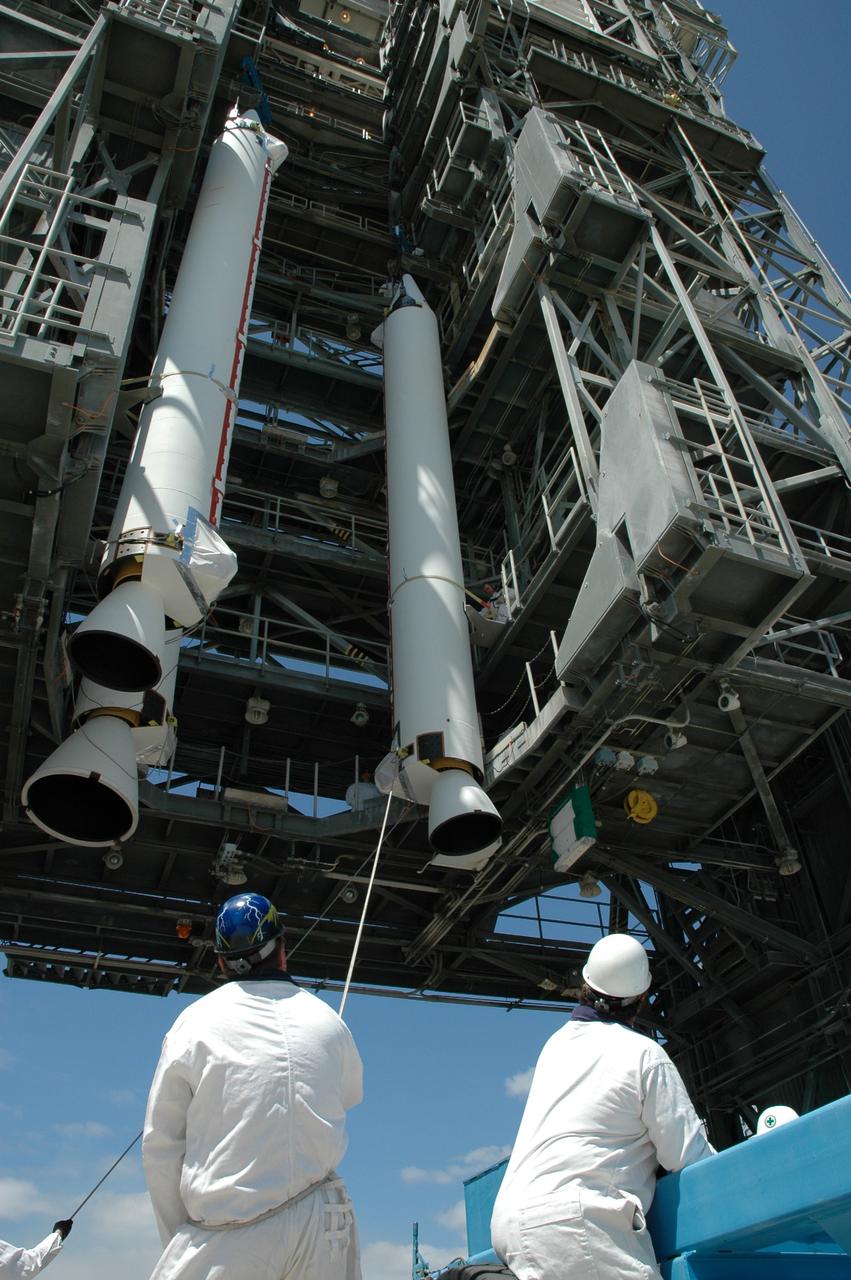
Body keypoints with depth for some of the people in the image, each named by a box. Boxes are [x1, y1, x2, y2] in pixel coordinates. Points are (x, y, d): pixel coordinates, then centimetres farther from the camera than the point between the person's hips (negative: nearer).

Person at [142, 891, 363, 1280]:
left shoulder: (193, 1022, -3)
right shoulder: (328, 1022, 2)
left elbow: (159, 1149, 1)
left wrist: (177, 1243, 10)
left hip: (225, 1241, -1)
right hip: (321, 1224, 2)